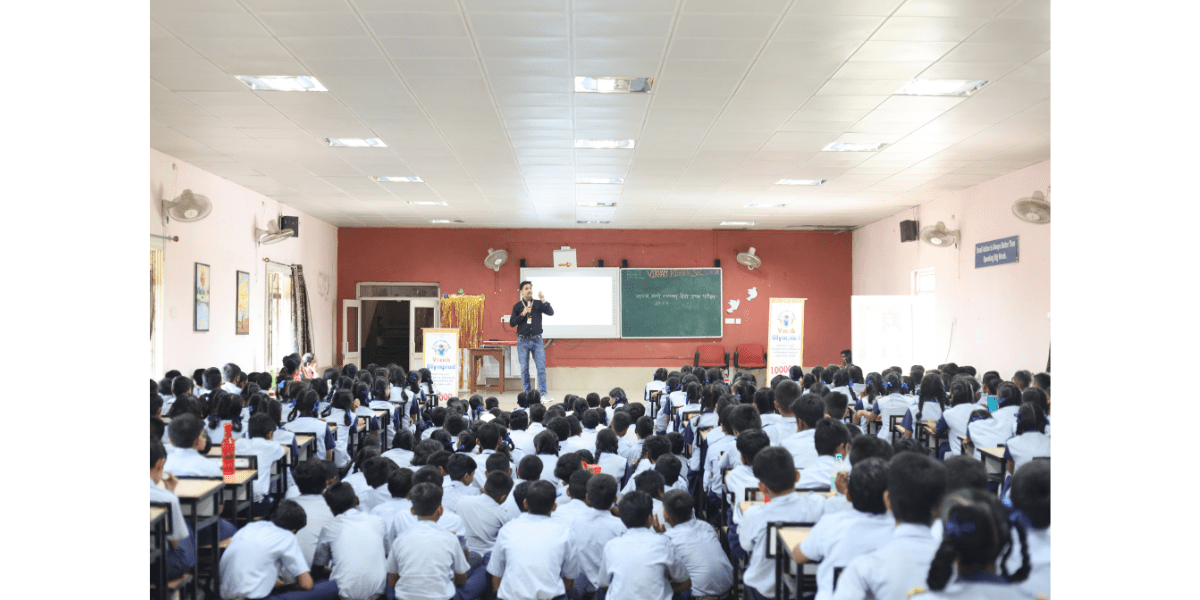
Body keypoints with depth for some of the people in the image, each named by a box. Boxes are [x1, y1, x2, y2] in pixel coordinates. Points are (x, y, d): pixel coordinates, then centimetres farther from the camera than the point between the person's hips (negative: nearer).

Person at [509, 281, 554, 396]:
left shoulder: (538, 304, 6)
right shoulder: (517, 306, 6)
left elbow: (551, 313, -4)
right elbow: (512, 323, 0)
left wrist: (544, 301, -14)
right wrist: (522, 314, -13)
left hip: (537, 340, 0)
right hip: (523, 341, 0)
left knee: (541, 367, -6)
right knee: (524, 368, 3)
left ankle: (543, 393, -3)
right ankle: (527, 393, 11)